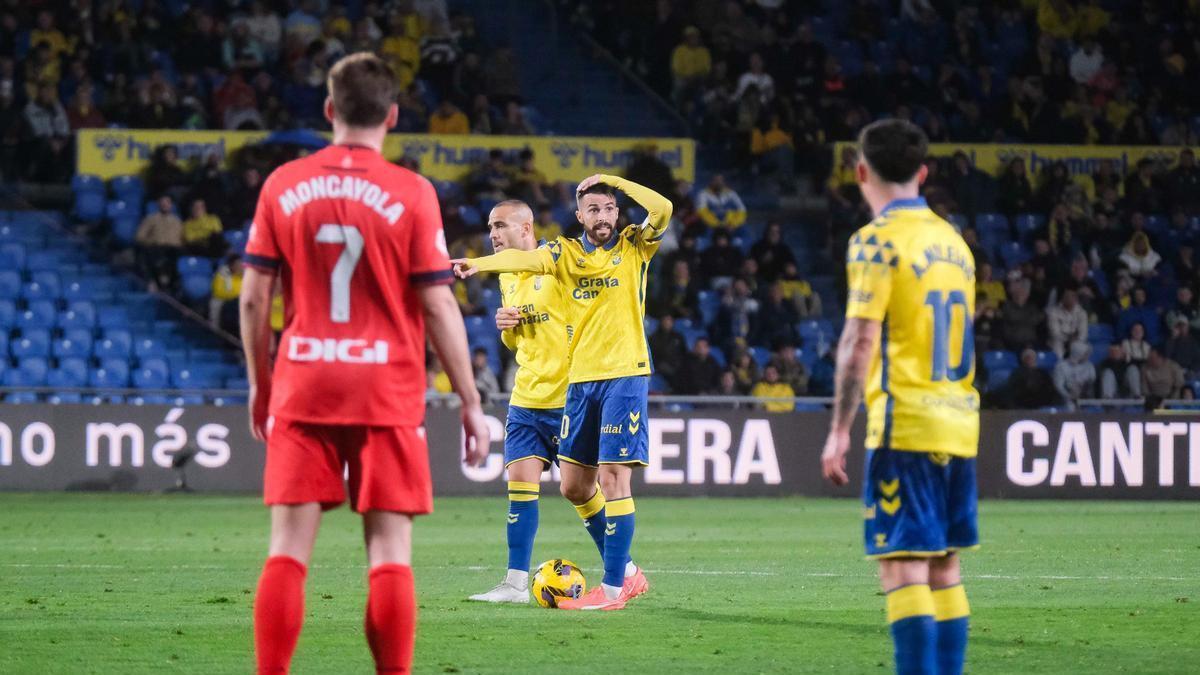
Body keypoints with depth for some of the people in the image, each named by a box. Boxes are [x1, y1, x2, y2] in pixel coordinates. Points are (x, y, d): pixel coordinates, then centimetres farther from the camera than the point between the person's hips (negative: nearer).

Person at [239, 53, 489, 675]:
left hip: (302, 390, 2)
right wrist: (471, 403, 1)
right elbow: (438, 307, -6)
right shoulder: (411, 194, -5)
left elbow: (254, 298, 4)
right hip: (387, 395, -2)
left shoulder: (283, 186, 2)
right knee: (389, 553, 1)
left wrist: (259, 383, 16)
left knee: (288, 550, 3)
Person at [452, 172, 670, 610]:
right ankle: (626, 569, 22)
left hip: (625, 377, -5)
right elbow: (526, 260, -11)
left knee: (613, 478, -10)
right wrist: (479, 264, -30)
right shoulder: (566, 253, 8)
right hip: (581, 380, 5)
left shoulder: (633, 248, 2)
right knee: (574, 485, 8)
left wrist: (610, 180, -10)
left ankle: (613, 587, -6)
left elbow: (663, 210, -15)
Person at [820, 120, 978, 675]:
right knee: (943, 570, 11)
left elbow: (860, 341, -14)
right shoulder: (952, 240, 15)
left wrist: (839, 431, -11)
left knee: (903, 568, -8)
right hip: (958, 424, 7)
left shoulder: (878, 240, -8)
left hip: (904, 425, -7)